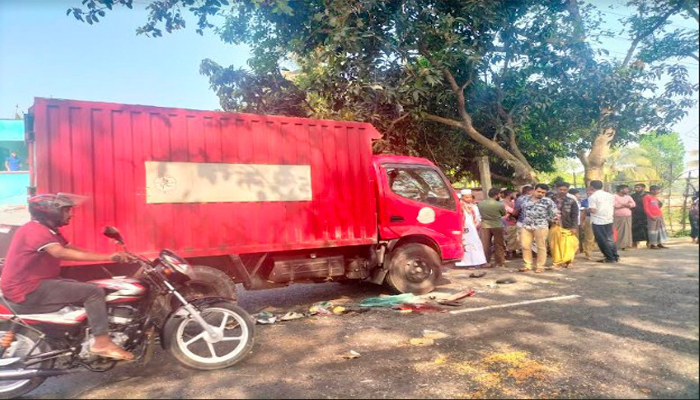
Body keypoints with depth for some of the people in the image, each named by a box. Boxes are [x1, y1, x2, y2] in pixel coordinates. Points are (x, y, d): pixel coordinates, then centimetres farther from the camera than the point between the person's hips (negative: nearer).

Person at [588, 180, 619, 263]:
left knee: (602, 240, 2)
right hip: (609, 220, 7)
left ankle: (610, 258, 4)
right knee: (610, 239, 17)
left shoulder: (592, 197, -13)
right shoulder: (610, 195, 8)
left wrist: (587, 209, 1)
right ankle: (615, 256, 19)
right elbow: (613, 207, 13)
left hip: (598, 222, -7)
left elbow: (593, 210, -19)